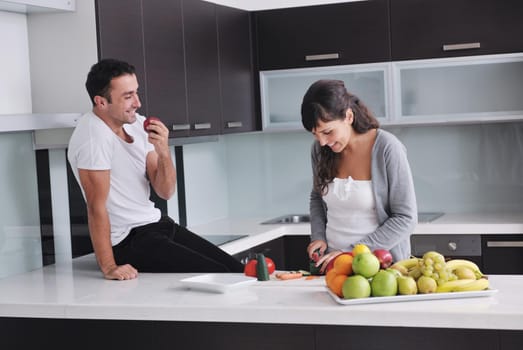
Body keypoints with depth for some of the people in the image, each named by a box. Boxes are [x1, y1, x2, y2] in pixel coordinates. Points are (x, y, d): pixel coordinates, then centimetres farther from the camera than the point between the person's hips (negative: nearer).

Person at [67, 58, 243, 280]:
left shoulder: (138, 124, 4)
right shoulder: (93, 136, -19)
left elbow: (165, 192, 2)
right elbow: (97, 205, -22)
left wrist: (163, 152, -16)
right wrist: (108, 267, -25)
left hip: (158, 224, 8)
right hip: (129, 241, -8)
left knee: (237, 270, 3)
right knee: (216, 276, -16)